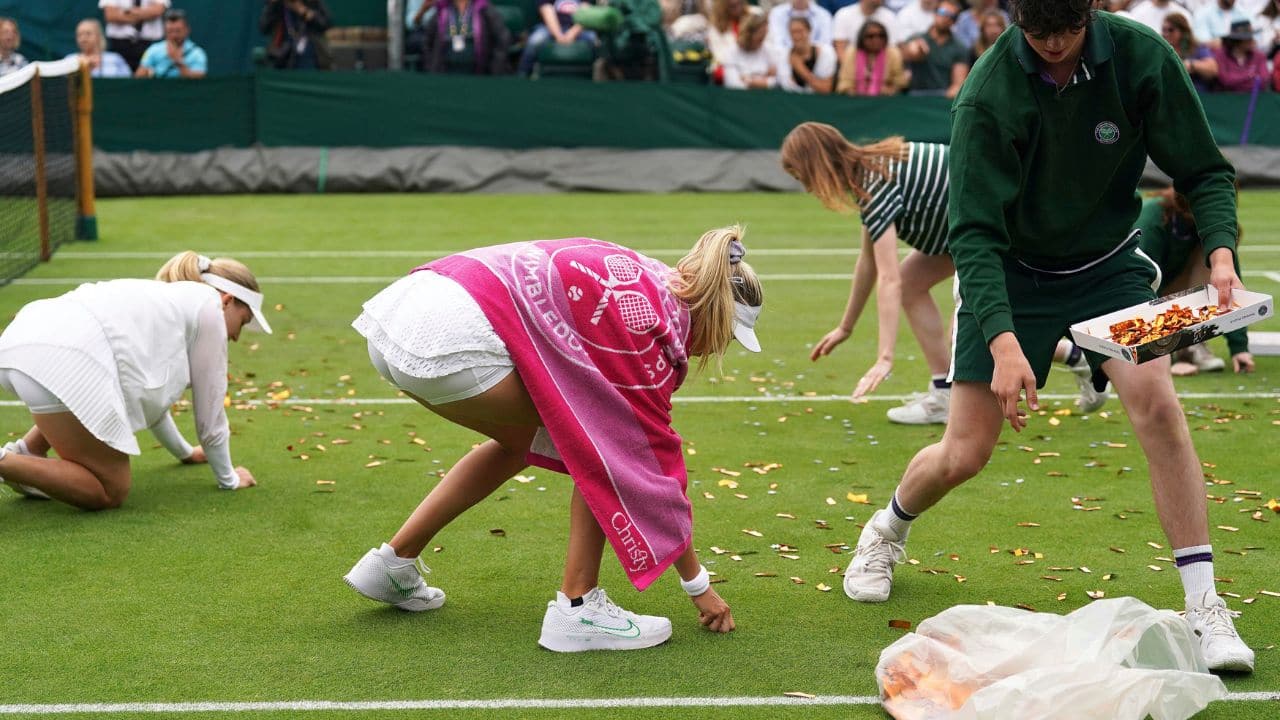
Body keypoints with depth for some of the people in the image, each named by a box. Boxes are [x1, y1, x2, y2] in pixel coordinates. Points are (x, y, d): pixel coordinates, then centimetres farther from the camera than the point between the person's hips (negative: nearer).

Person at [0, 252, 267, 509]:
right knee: (109, 493, 2)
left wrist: (185, 452, 63)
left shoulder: (168, 300, 36)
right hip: (63, 361, -9)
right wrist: (228, 478, 30)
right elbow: (209, 410, 17)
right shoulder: (209, 307, 14)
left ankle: (27, 450, 20)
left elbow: (150, 394, 50)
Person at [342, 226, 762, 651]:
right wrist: (698, 585, 14)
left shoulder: (643, 280, 23)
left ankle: (391, 563, 33)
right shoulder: (658, 322, 0)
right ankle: (577, 609, 5)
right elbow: (654, 453, 6)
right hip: (453, 337, -9)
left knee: (523, 439, 29)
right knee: (606, 440, 4)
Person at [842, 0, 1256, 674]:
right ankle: (887, 531, 36)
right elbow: (974, 233, -25)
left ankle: (1203, 608, -16)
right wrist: (1003, 341, -38)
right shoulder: (987, 95, -25)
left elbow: (1204, 170, -9)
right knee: (963, 455, 0)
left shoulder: (1141, 57, -19)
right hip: (1009, 272, -1)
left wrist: (1220, 252, -28)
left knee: (1155, 400, -23)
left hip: (1107, 264, 1)